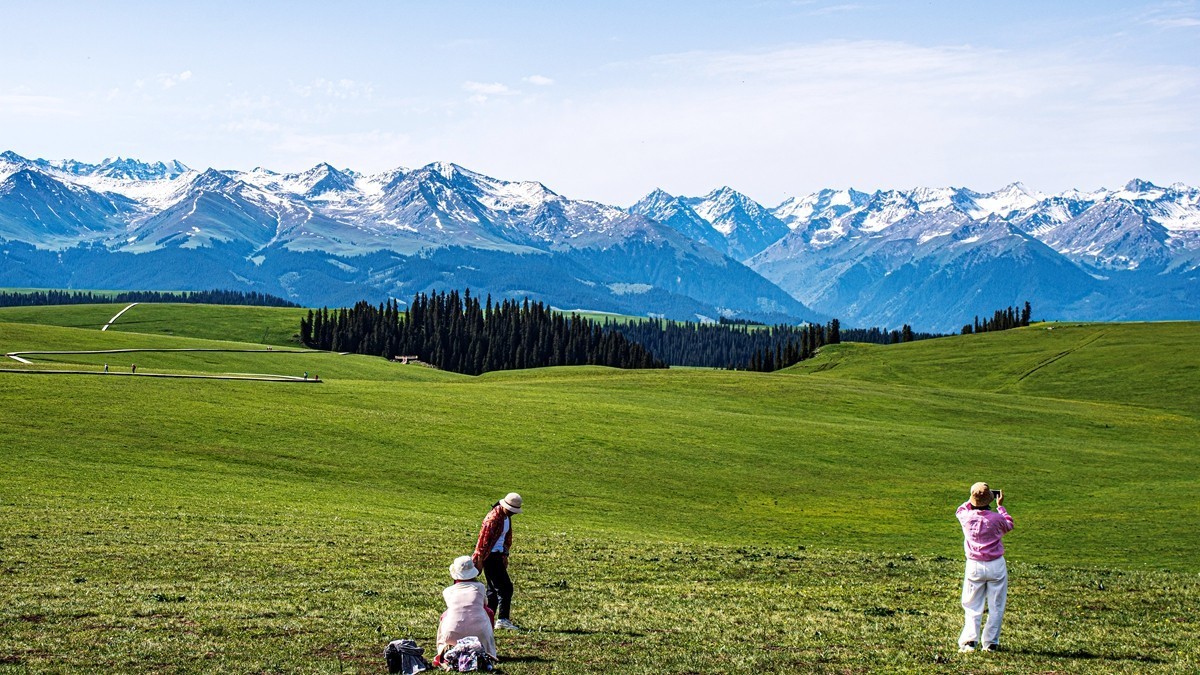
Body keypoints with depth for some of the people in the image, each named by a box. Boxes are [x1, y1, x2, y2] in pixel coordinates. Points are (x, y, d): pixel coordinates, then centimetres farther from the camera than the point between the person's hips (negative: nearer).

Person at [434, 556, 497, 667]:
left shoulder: (448, 591, 12)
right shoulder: (480, 587, 11)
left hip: (452, 635, 1)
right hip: (479, 635, -1)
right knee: (489, 612, 30)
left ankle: (445, 649, 21)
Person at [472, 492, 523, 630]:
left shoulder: (507, 517, 11)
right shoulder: (494, 517, -19)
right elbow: (484, 537, -19)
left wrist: (505, 556, 19)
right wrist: (480, 559, -17)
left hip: (498, 555, 10)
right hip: (490, 556, -10)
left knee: (493, 589, 12)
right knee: (505, 588, -10)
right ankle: (503, 619, -8)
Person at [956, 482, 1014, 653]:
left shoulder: (966, 517, -9)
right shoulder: (997, 518, -14)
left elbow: (960, 510, 17)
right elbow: (1009, 525, 11)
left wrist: (971, 501, 23)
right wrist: (1000, 506, 18)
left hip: (974, 566, 1)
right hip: (996, 566, -1)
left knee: (972, 606, 10)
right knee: (996, 607, 9)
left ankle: (969, 640, -3)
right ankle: (991, 643, 9)